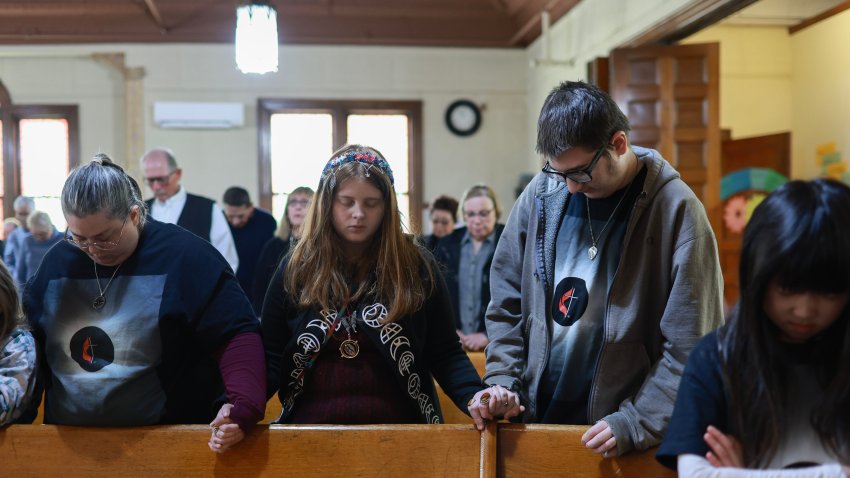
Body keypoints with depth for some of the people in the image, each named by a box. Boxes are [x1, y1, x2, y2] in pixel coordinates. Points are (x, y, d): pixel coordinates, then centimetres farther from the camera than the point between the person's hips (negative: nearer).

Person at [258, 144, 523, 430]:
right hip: (311, 429, 1)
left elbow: (445, 354, 3)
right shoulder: (296, 269, 5)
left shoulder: (416, 267, 3)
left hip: (397, 427, 0)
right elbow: (270, 358, 5)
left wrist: (475, 397, -16)